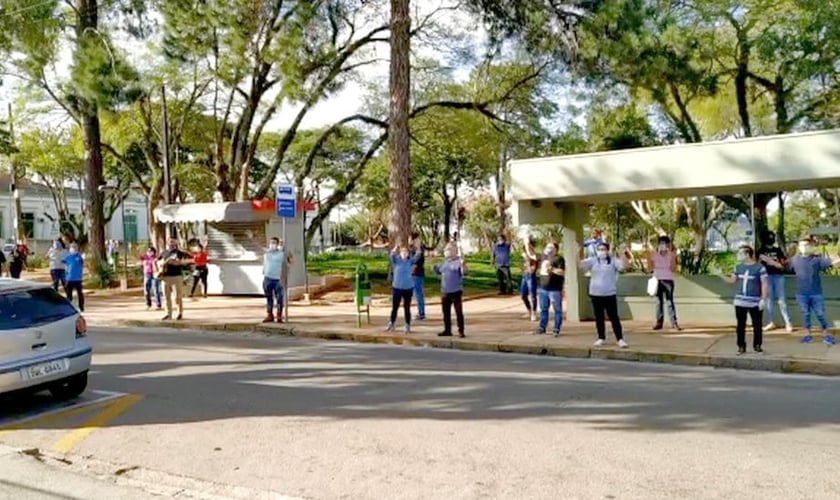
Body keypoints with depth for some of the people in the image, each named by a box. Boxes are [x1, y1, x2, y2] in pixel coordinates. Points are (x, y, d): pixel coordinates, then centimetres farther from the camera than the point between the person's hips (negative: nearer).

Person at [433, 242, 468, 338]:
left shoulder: (458, 261, -11)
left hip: (456, 291, -7)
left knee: (459, 312, -1)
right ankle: (447, 330, 23)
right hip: (445, 291, 7)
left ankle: (461, 331, 6)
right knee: (446, 312, 13)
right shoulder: (445, 261, 12)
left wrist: (463, 264, -40)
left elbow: (465, 272, -24)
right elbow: (438, 271, 23)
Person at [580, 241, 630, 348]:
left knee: (614, 317, -1)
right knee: (599, 318, 10)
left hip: (610, 294, -2)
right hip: (595, 294, 2)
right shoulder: (592, 261, 3)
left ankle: (620, 339, 4)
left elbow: (624, 266, -13)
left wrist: (624, 254, -26)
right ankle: (601, 338, 20)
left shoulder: (613, 261, 0)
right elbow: (580, 264, -8)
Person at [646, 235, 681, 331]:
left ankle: (674, 323, -6)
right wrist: (649, 258, -10)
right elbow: (651, 268, 2)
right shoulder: (654, 255, 3)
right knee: (659, 302, 7)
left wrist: (673, 258, -20)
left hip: (668, 280, -3)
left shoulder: (671, 255, -4)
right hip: (657, 280, 3)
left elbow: (673, 269, -10)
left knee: (670, 302, -7)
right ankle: (659, 322, 11)